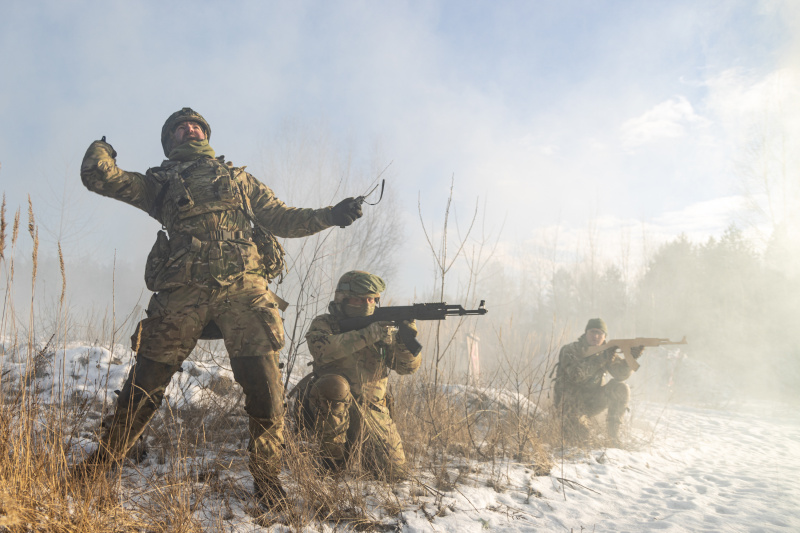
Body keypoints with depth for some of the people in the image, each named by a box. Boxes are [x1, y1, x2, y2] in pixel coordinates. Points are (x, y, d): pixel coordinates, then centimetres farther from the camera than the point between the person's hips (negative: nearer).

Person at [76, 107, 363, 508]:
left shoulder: (239, 179, 31)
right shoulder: (159, 181, 25)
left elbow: (282, 220, 27)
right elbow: (98, 176, 18)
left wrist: (330, 216, 16)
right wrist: (101, 148, 37)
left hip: (243, 287, 1)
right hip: (182, 291, -1)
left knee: (264, 384, -9)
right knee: (146, 382, 0)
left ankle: (267, 476, 3)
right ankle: (98, 464, 15)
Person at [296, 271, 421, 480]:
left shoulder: (382, 326, 7)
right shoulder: (324, 324, -1)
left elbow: (408, 366, -2)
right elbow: (322, 349, -25)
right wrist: (366, 335, -29)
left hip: (371, 411, 3)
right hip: (328, 408, -3)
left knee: (395, 472, -8)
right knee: (334, 384, -36)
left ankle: (356, 448, 25)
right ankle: (333, 457, -15)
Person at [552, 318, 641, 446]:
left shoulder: (606, 352, 2)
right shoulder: (571, 350, -12)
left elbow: (621, 374, -10)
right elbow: (575, 375, -31)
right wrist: (600, 359, -37)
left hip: (591, 403, 5)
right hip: (568, 403, -4)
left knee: (621, 388, -16)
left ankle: (613, 434, -10)